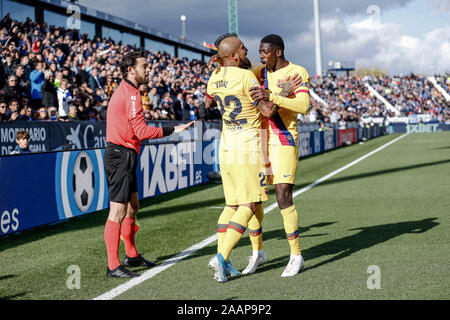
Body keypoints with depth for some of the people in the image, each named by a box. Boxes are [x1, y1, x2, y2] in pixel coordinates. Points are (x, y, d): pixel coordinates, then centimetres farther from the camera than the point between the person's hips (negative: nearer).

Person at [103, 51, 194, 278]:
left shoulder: (124, 91, 18)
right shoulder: (131, 94, -14)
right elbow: (141, 131, -20)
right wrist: (171, 130, -16)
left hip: (123, 156, 11)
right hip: (121, 155, -11)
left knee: (132, 206, 19)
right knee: (118, 210, -10)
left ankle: (131, 255, 31)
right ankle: (113, 266, -9)